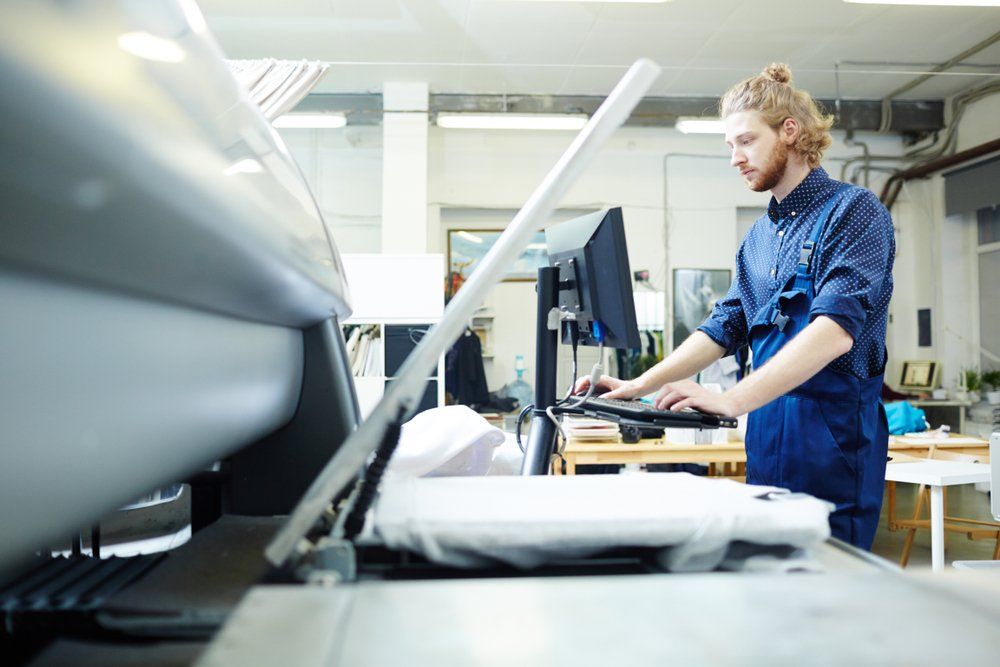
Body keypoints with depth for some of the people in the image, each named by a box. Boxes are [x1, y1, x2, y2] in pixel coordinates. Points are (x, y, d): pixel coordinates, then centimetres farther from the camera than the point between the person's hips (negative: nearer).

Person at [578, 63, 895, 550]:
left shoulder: (853, 212, -7)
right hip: (766, 441, 7)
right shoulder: (759, 236, 16)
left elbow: (835, 330, -21)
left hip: (834, 440, -6)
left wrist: (731, 400, -29)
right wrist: (637, 387, 3)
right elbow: (724, 328, 14)